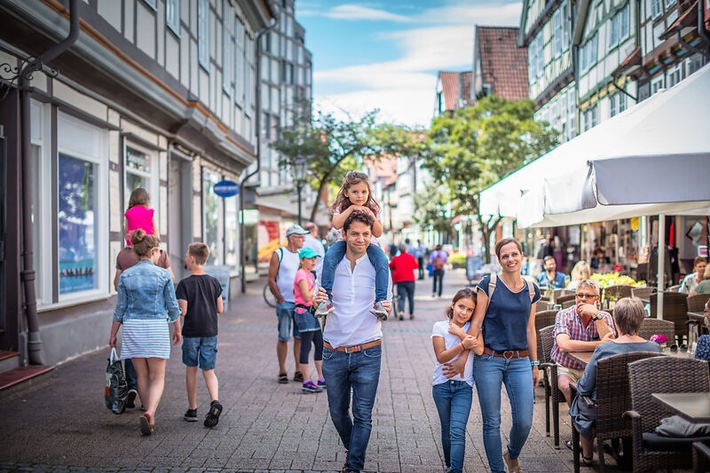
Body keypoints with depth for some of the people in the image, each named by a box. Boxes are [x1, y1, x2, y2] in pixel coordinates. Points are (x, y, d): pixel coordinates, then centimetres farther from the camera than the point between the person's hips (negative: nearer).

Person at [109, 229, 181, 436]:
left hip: (133, 328, 3)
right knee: (158, 378, 3)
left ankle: (150, 418, 21)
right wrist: (177, 330, 13)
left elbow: (120, 308, 3)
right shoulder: (163, 275, -5)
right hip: (157, 328, -3)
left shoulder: (126, 276, 1)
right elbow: (173, 306, -1)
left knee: (142, 376, 14)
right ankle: (150, 413, -20)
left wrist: (113, 334, 13)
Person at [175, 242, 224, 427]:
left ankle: (192, 410, 19)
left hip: (191, 333, -3)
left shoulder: (185, 284, -11)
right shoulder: (214, 282, 1)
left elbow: (182, 312, -14)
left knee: (191, 370, 11)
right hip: (210, 332, 3)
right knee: (209, 371, 6)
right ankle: (215, 402, -17)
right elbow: (220, 309, 3)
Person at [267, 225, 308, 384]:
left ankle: (299, 371, 10)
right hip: (285, 303, -4)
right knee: (283, 338, 1)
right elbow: (271, 280, -2)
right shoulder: (278, 254, -2)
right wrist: (281, 299, -7)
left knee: (300, 337, 4)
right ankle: (282, 372, 11)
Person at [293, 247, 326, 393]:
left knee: (320, 346, 12)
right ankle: (307, 382, -2)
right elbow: (307, 297, -19)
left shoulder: (310, 275, 18)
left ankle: (322, 379, 20)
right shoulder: (301, 274, -12)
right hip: (304, 312, -10)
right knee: (306, 347, -6)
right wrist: (316, 285, -9)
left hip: (311, 312, 10)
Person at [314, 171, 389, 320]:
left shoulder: (374, 207, -5)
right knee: (329, 257, -31)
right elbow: (336, 225, -25)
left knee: (382, 261, -31)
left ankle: (381, 301, -31)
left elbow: (378, 234, -10)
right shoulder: (342, 206, -5)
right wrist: (351, 208, -29)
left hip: (368, 243, 0)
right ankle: (327, 298, -29)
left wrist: (372, 218, -27)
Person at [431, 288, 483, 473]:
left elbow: (479, 350, -18)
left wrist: (459, 332, -17)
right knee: (447, 430, 14)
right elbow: (441, 357, -13)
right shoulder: (440, 327, -3)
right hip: (442, 385, 1)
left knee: (458, 431, -14)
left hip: (463, 386, -1)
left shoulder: (473, 327, -1)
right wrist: (463, 345, -25)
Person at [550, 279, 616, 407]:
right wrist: (599, 344, -30)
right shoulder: (564, 315, -10)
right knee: (566, 386, -32)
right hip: (565, 368, -2)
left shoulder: (605, 317, -1)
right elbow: (564, 345, -28)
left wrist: (596, 315, -24)